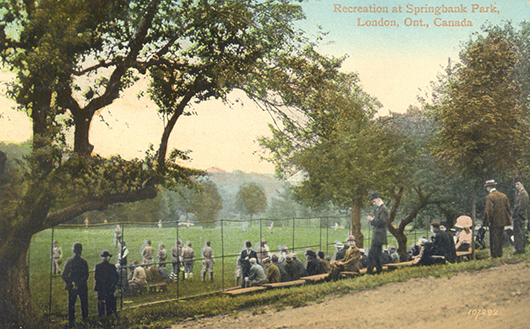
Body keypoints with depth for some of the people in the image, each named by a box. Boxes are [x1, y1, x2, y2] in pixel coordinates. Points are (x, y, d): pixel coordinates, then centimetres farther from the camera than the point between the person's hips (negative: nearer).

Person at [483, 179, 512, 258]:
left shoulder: (490, 197, -15)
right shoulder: (503, 195, 6)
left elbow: (488, 210, -18)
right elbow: (508, 208, 11)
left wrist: (487, 221, -10)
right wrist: (507, 218, 19)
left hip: (494, 222, -6)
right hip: (502, 221, 6)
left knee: (494, 238, 3)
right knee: (500, 237, 17)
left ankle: (494, 255, 7)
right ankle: (500, 254, 24)